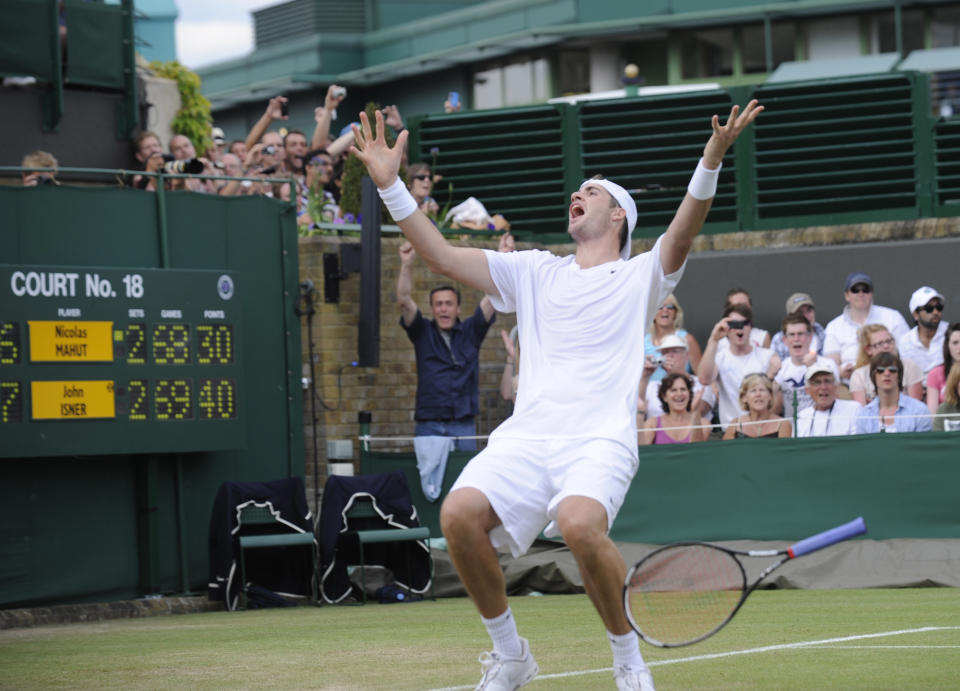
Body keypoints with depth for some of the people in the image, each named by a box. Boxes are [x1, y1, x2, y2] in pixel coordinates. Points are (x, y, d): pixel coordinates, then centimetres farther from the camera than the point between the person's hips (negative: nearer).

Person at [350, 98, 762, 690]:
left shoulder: (640, 276, 13)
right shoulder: (534, 272, 24)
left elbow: (684, 232, -6)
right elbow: (443, 256, 18)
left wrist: (712, 159, -23)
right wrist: (390, 183, 9)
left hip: (600, 441, -4)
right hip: (525, 436, 4)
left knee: (579, 524, -35)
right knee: (460, 514, -23)